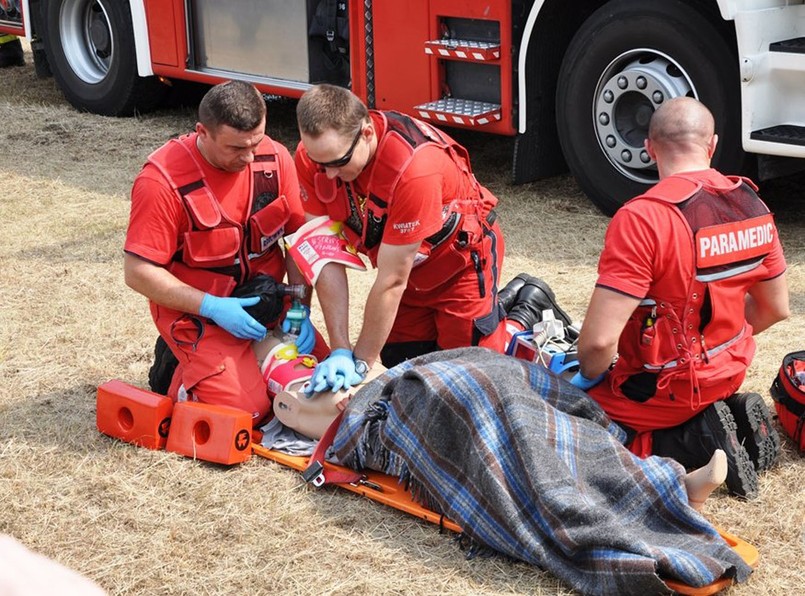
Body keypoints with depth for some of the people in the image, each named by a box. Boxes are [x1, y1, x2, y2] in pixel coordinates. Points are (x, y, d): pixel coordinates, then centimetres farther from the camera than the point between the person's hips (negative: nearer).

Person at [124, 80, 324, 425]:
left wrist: (300, 307, -12)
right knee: (246, 408, -19)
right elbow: (138, 272, -19)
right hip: (197, 309, -5)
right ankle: (180, 370, 10)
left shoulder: (274, 158, -7)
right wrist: (213, 308, -23)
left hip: (266, 302, 5)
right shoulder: (163, 181, -22)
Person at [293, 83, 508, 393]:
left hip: (461, 259, -6)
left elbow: (391, 281, -33)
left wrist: (359, 363, -26)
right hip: (407, 265, 6)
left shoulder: (413, 166, -41)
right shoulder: (313, 155, -23)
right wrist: (340, 351, -24)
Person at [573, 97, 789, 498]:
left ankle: (696, 441, -6)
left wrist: (588, 376, -7)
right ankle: (735, 418, 7)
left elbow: (600, 340, -29)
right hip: (727, 375, 8)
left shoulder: (641, 219, -27)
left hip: (663, 391, -7)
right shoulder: (752, 206, -4)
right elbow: (775, 308, 9)